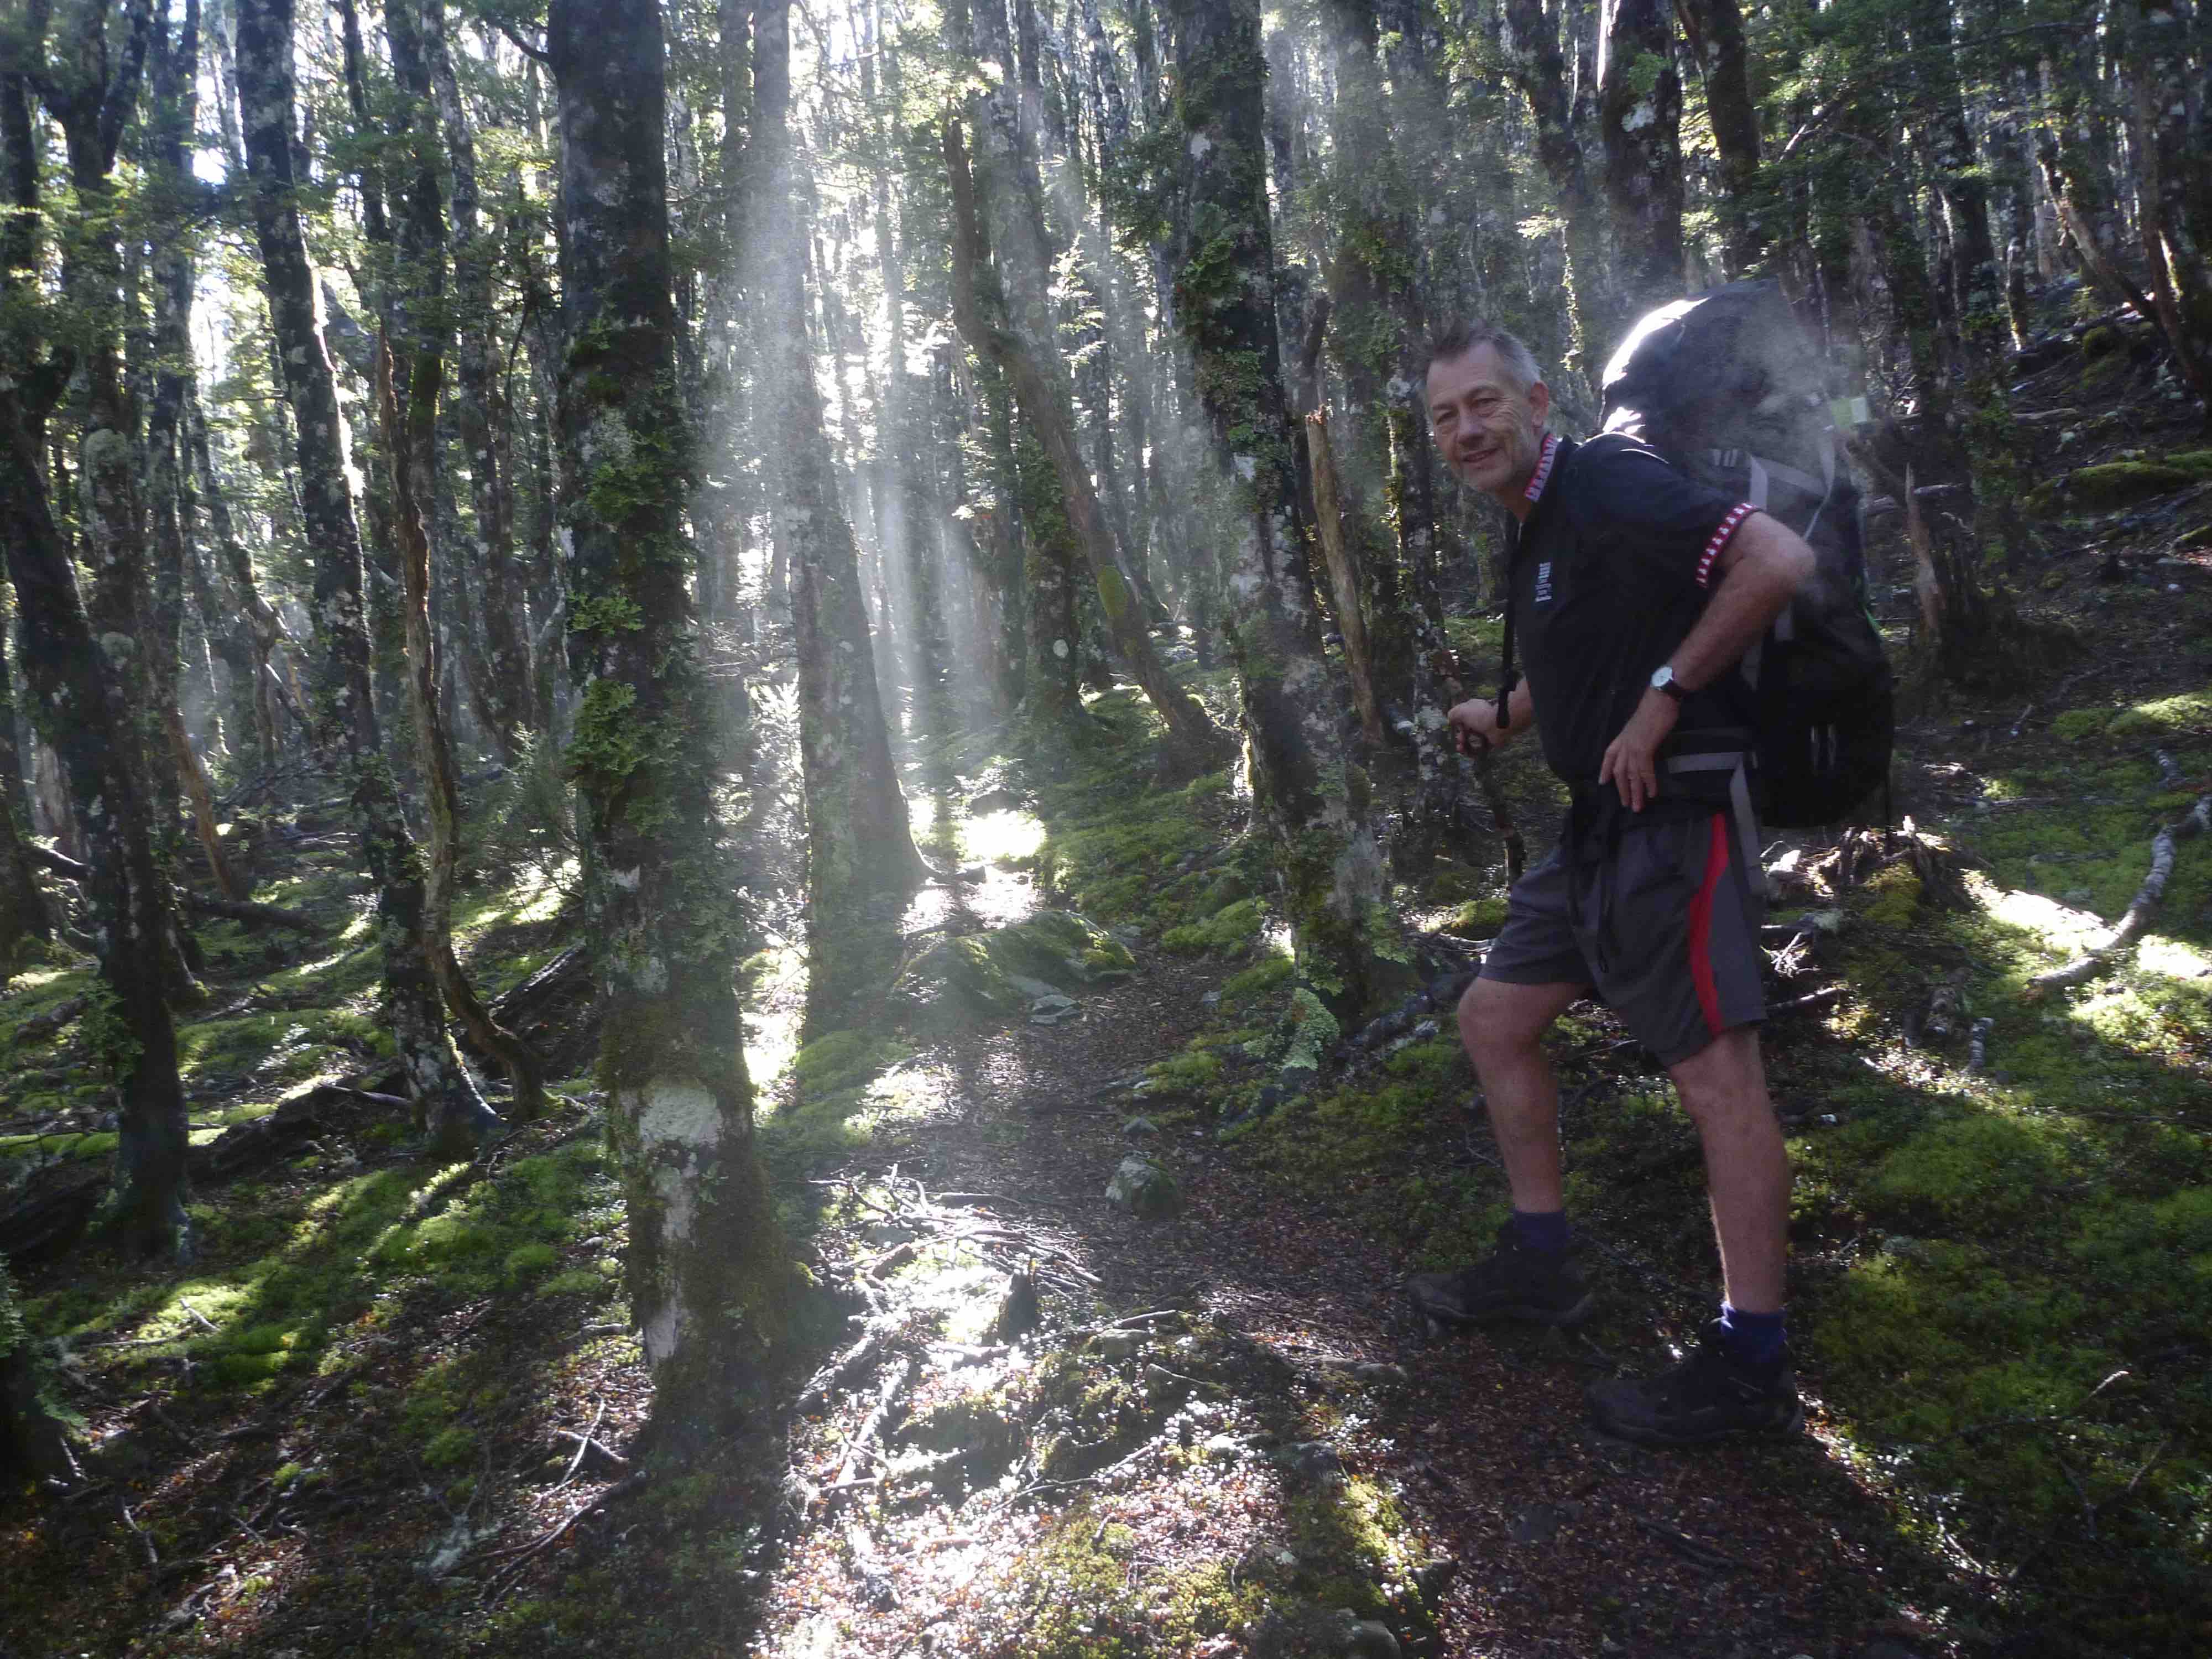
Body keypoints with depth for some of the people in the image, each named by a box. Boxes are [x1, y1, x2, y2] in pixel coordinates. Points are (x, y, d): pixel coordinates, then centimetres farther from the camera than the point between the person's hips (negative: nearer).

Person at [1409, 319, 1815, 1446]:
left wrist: (1665, 696, -22)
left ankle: (1751, 1366, 3)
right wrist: (1506, 716, 15)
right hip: (1603, 827, 11)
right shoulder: (1537, 525, 16)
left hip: (1673, 817, -11)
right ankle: (1540, 1264, 27)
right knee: (1493, 1018, 15)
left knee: (1717, 1074, -6)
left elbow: (1777, 560, -26)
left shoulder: (1606, 488, -14)